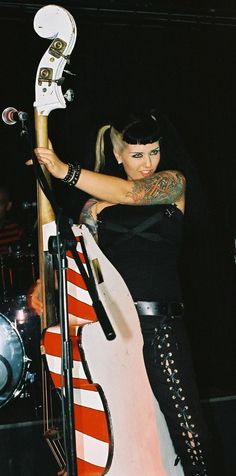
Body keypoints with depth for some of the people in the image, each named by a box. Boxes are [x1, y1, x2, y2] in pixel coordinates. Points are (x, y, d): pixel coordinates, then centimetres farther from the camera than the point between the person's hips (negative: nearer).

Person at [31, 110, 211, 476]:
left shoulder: (174, 183, 7)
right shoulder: (96, 207, 13)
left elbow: (130, 193, -12)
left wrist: (67, 171, -17)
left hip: (160, 321, -2)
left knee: (186, 423, -6)